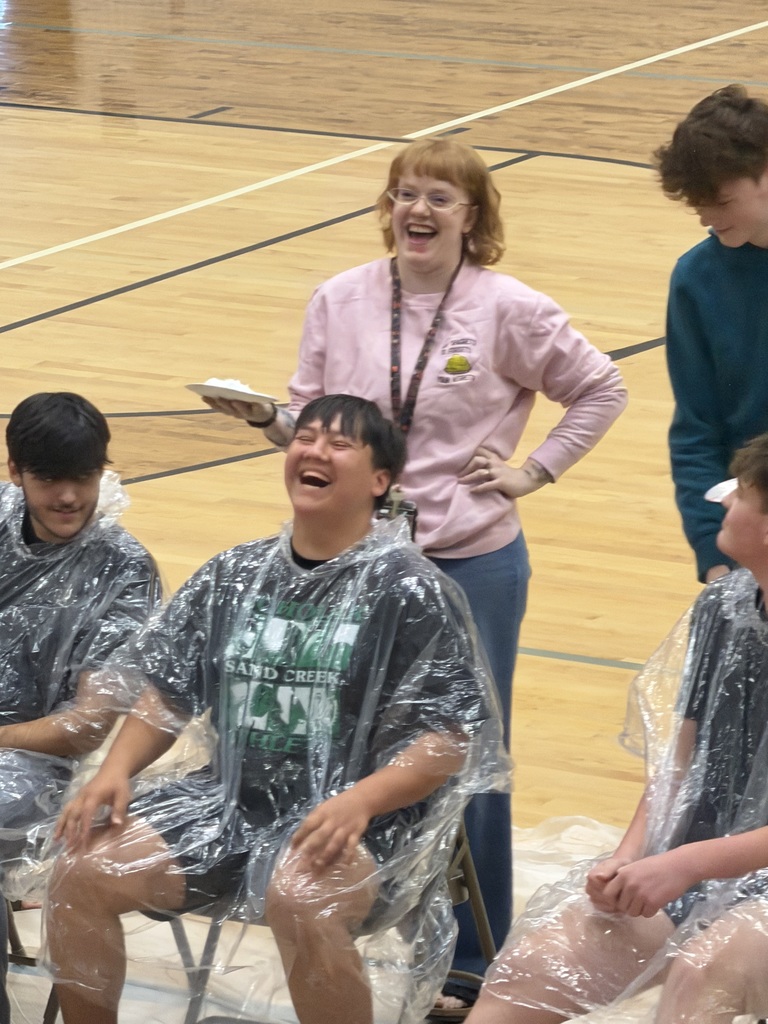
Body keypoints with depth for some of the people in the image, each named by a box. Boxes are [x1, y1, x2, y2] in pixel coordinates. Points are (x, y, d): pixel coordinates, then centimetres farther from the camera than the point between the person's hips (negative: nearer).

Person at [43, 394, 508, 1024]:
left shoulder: (411, 590, -6)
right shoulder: (234, 577, 11)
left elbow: (449, 740, -11)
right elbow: (168, 691, 15)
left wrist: (360, 801, -28)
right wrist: (117, 769, -5)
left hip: (364, 819, -5)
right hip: (235, 802, 5)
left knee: (301, 900, -38)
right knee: (82, 873, -14)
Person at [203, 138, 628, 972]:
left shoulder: (509, 311, -8)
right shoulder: (341, 301, 0)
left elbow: (600, 389, 3)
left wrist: (533, 471, -2)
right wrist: (263, 417, -16)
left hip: (473, 562, -2)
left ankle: (471, 958, 18)